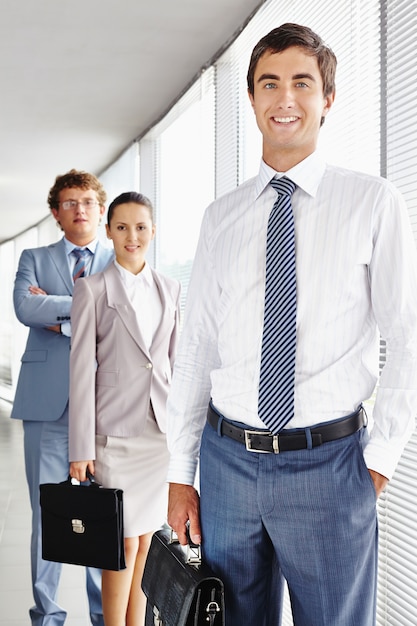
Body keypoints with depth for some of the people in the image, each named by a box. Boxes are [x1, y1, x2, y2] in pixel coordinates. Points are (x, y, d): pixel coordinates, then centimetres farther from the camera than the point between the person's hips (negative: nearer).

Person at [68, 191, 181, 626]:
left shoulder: (170, 290, 9)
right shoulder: (93, 289, -3)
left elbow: (177, 363, 12)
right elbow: (81, 370, -6)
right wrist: (81, 448, -9)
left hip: (163, 428, 4)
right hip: (117, 431, -4)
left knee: (147, 540, 11)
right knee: (124, 543, 0)